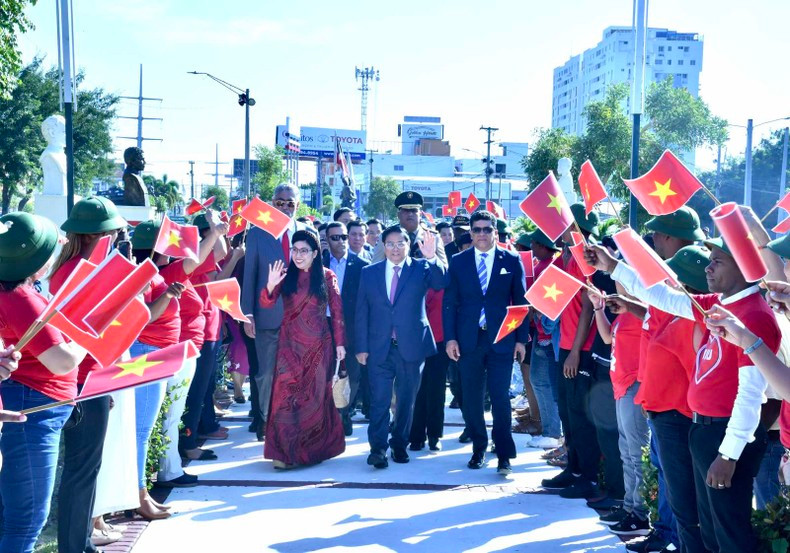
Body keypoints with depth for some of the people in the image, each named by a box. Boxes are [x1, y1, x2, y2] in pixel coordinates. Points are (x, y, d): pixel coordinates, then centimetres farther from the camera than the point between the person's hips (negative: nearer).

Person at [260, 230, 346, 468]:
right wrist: (271, 285, -26)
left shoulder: (327, 277, 0)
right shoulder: (286, 275, 2)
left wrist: (340, 343, -1)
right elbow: (265, 303, -6)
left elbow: (337, 312, 2)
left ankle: (315, 448, 21)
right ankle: (284, 450, 1)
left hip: (318, 345, 0)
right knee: (286, 394, -5)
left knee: (315, 396, 7)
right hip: (290, 345, 0)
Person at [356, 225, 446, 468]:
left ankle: (399, 445, 25)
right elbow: (362, 312, 6)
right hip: (379, 348, 0)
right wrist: (361, 347, 0)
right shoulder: (369, 273, 6)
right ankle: (378, 448, 5)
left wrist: (432, 257, -35)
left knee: (406, 400, 10)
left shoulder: (421, 268, 2)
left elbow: (440, 283, -19)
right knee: (379, 400, -2)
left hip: (411, 346, 0)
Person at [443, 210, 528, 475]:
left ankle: (504, 455, 7)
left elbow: (521, 302, 4)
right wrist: (450, 338, -4)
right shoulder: (458, 261, 6)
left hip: (501, 340, -2)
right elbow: (450, 302, 4)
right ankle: (478, 449, 22)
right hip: (468, 340, 2)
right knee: (471, 399, 8)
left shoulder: (512, 261, 4)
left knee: (500, 398, -3)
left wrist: (521, 339, -2)